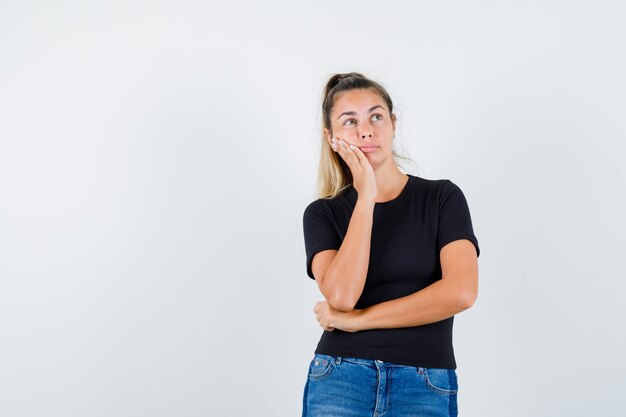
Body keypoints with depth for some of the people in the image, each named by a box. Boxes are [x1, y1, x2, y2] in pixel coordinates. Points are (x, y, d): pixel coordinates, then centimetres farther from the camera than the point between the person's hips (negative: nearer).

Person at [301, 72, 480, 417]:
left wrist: (357, 320, -9)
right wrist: (366, 197, -11)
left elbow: (461, 292, -11)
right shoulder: (322, 214, 5)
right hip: (339, 382, 1)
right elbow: (340, 295, -12)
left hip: (427, 389, 0)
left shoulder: (443, 197, 2)